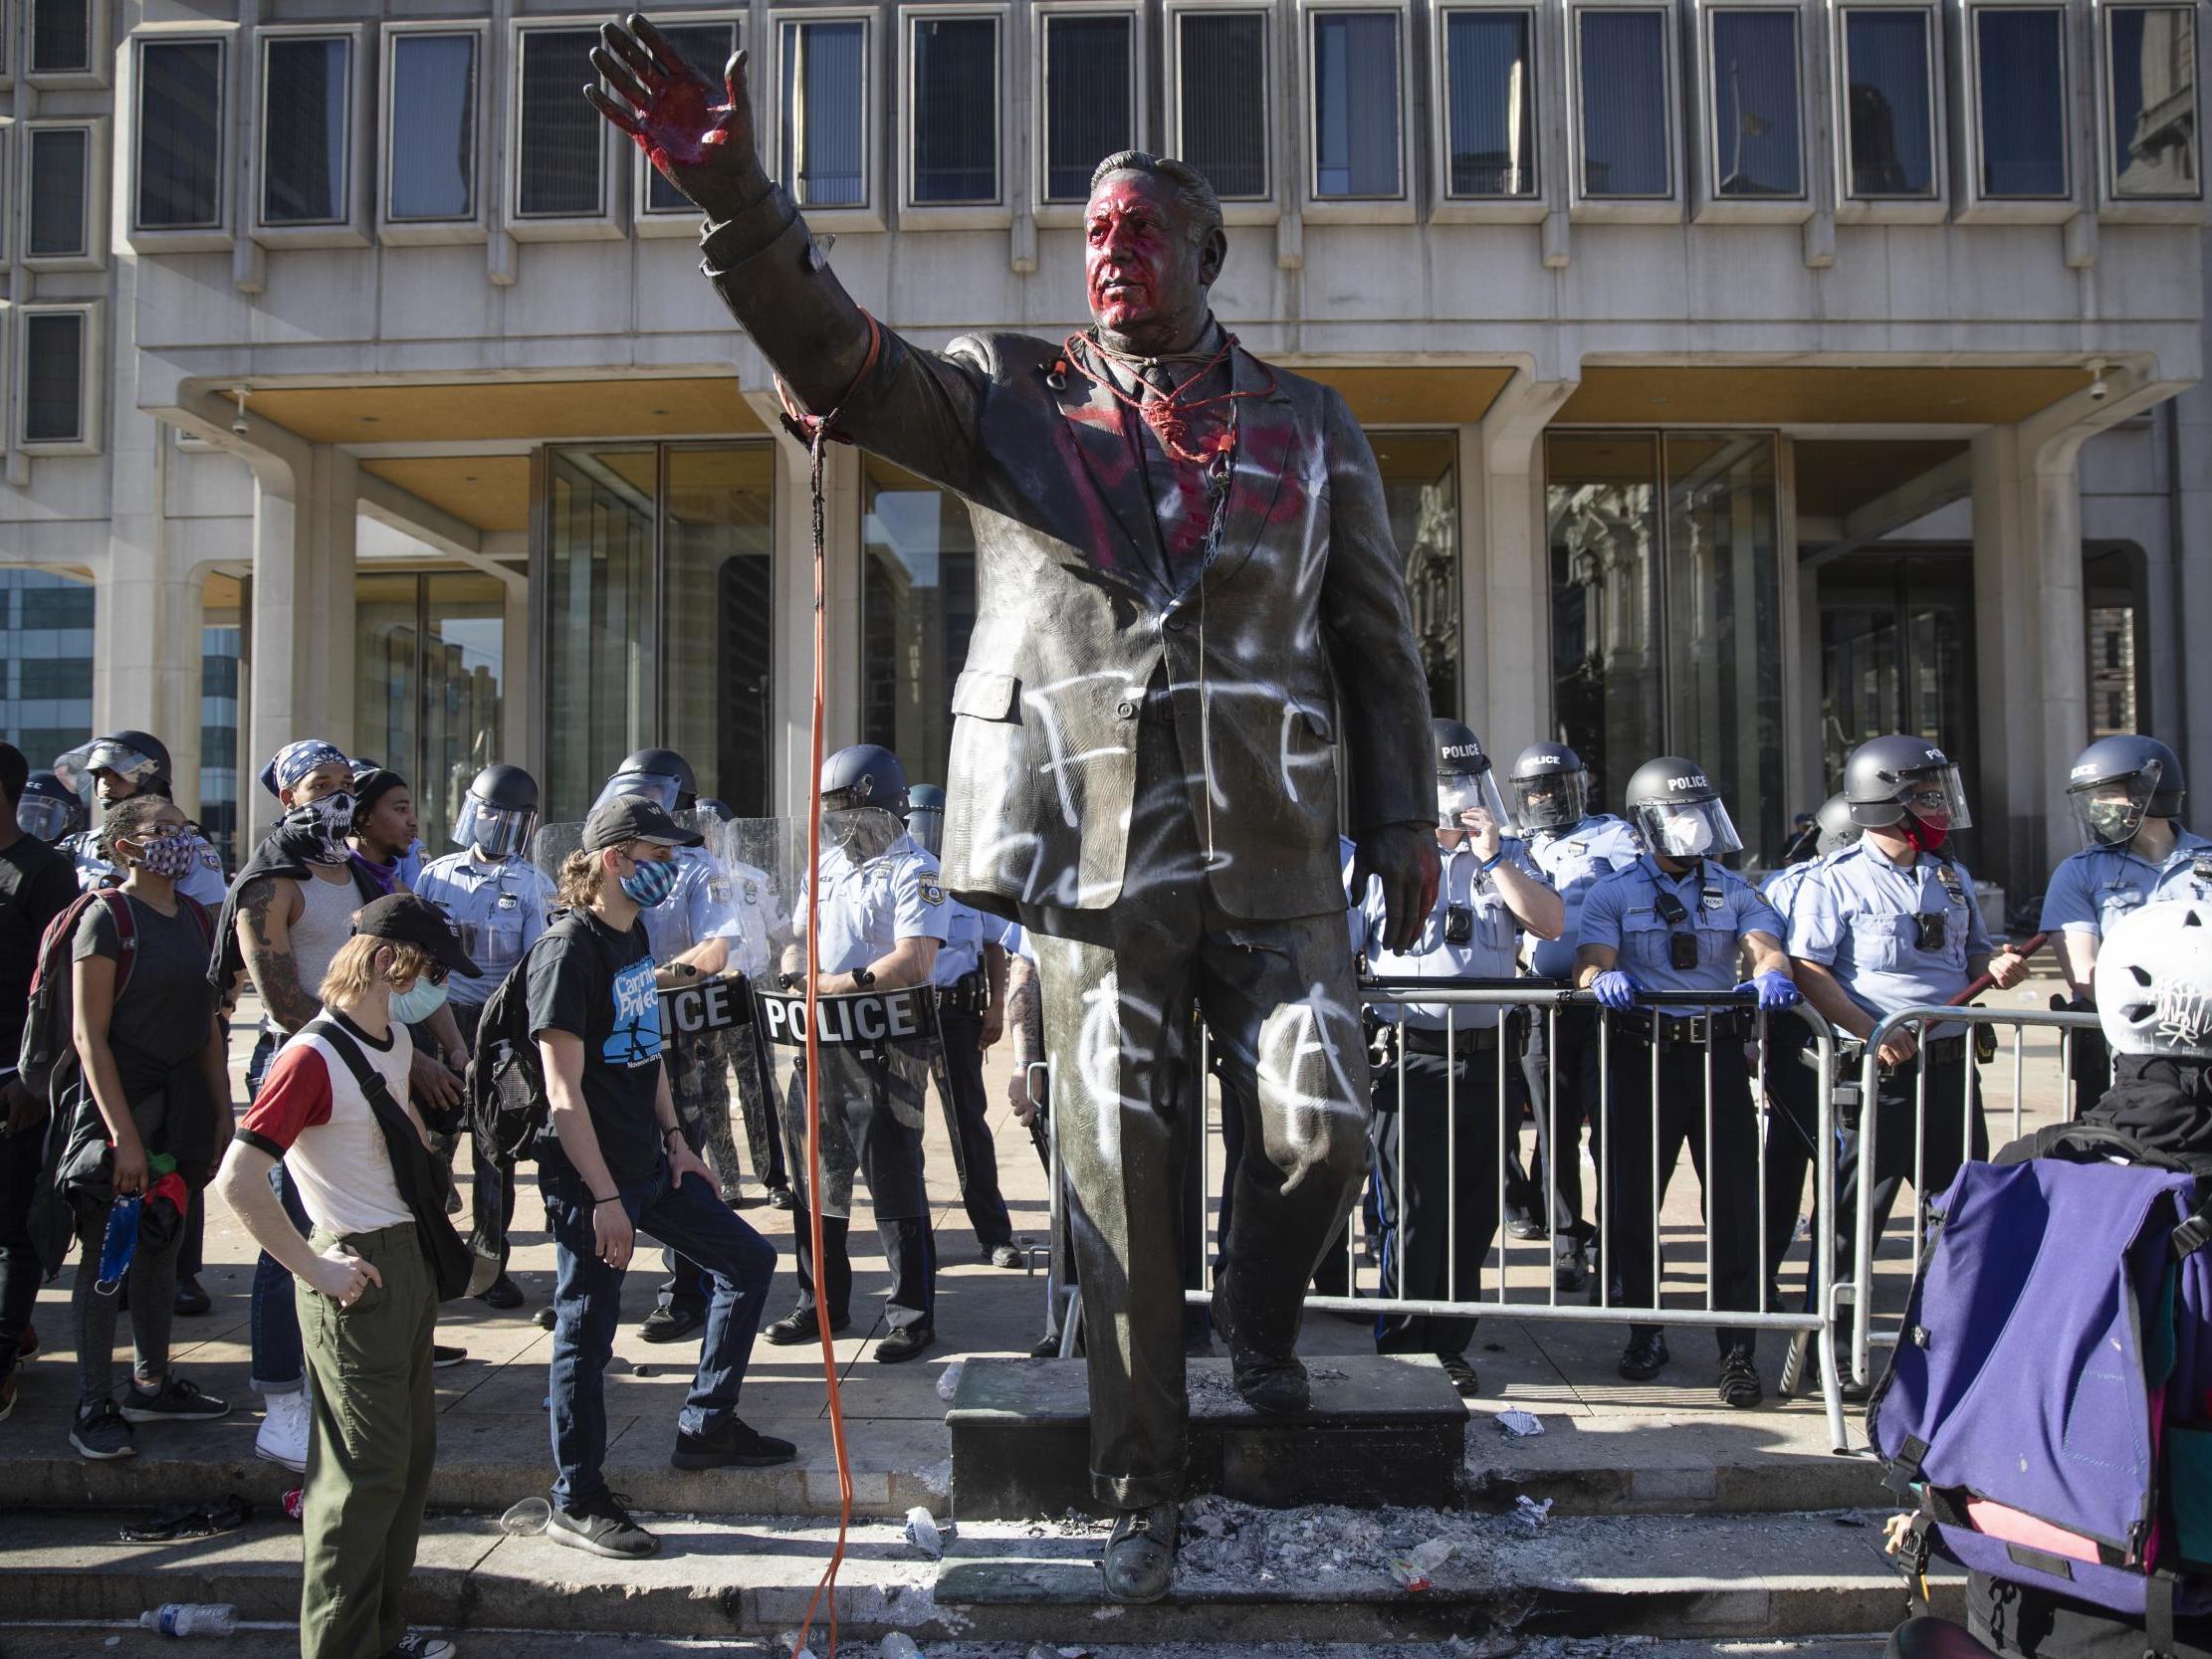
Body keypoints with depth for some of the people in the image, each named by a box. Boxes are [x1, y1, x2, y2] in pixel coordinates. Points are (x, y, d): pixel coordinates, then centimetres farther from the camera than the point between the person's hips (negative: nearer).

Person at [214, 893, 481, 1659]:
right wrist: (316, 1270, -21)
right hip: (359, 1276, -9)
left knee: (412, 1453, 16)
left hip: (410, 1259, 9)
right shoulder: (314, 1057, -20)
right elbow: (238, 1181, -25)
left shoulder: (395, 1038, 8)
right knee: (368, 1469, -2)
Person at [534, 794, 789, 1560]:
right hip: (589, 1178, -9)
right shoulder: (568, 950, -18)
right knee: (587, 1331, 1)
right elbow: (563, 1089, -20)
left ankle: (706, 1427, 24)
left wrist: (674, 1139, 13)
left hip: (647, 1163, 9)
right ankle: (576, 1503, 15)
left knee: (749, 1260, 13)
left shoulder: (632, 935, 10)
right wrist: (604, 1197, -21)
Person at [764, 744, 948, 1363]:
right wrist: (794, 969, 1)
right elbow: (799, 935, 23)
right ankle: (822, 1302, 28)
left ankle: (912, 1316, 6)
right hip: (820, 1044, 8)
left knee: (894, 1183, -3)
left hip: (885, 1048, -8)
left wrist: (842, 984, -20)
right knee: (815, 1176, 15)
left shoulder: (913, 870, -8)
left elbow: (914, 963, -19)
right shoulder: (827, 864, 17)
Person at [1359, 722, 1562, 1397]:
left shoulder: (1507, 855, 11)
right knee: (1415, 1218, -2)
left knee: (1472, 1215, 9)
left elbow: (1551, 923, -4)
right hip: (1410, 1059, -3)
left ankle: (1450, 1347, 22)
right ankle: (1403, 1354, 10)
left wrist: (1493, 859, -12)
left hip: (1485, 1058, 3)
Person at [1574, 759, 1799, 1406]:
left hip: (1718, 1054, 1)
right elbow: (1589, 963, -7)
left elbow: (1765, 947, -4)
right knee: (1634, 1199, 6)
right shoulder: (1613, 893, 7)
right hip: (1642, 1056, -1)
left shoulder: (1735, 891, 13)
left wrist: (1771, 975, -28)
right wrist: (1603, 979, -31)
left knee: (1733, 1201, -3)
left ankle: (1738, 1350, 4)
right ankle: (1646, 1333, 23)